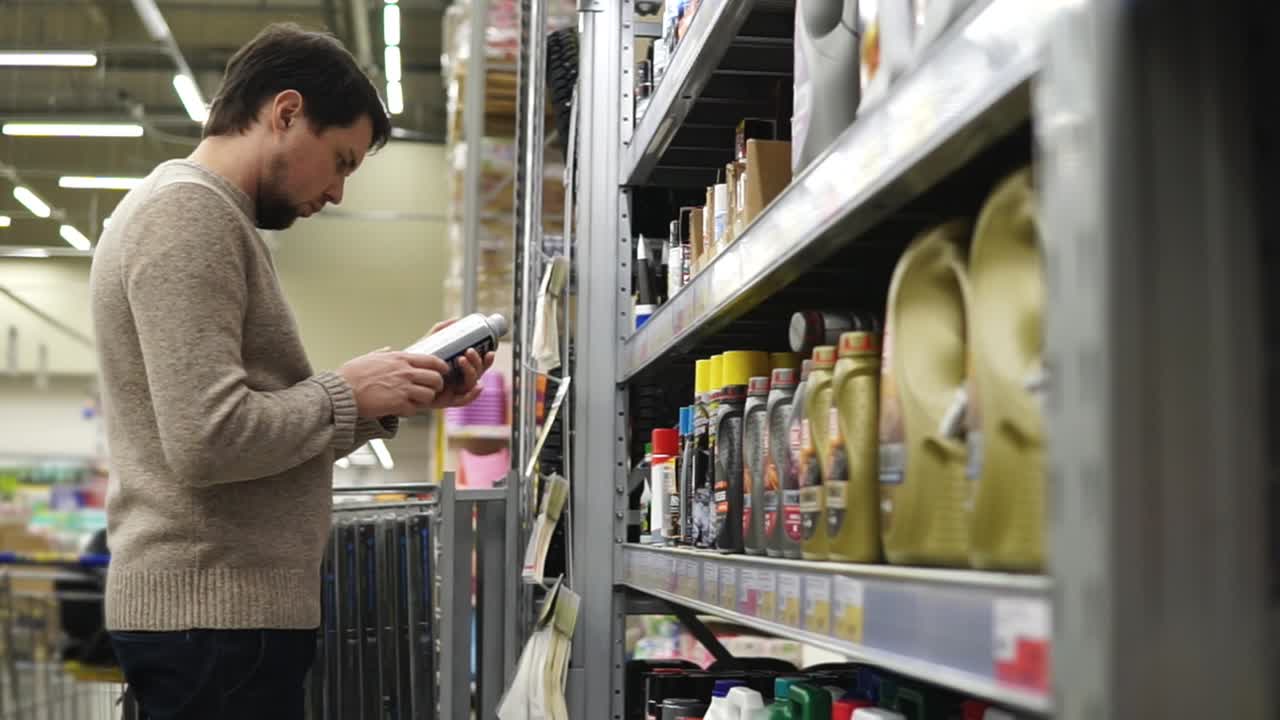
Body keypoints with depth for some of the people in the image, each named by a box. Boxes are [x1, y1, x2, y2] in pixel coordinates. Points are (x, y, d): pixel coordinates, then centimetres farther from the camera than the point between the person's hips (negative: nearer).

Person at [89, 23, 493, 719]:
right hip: (215, 611, -10)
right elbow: (209, 441, -23)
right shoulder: (189, 213, -13)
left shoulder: (201, 211, 20)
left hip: (205, 606, 10)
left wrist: (399, 393, 6)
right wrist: (347, 393, -10)